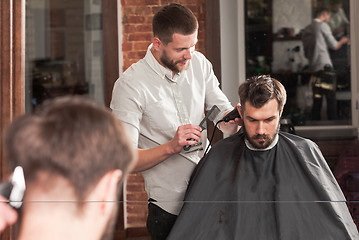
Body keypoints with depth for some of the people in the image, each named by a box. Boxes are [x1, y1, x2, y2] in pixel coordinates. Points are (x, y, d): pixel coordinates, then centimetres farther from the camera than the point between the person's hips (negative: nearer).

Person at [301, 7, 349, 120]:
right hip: (324, 66, -7)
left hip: (313, 68, 7)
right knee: (331, 99, -6)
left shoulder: (306, 30, 18)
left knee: (316, 101, 7)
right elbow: (334, 46, 2)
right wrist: (342, 41, 22)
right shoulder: (323, 26, -3)